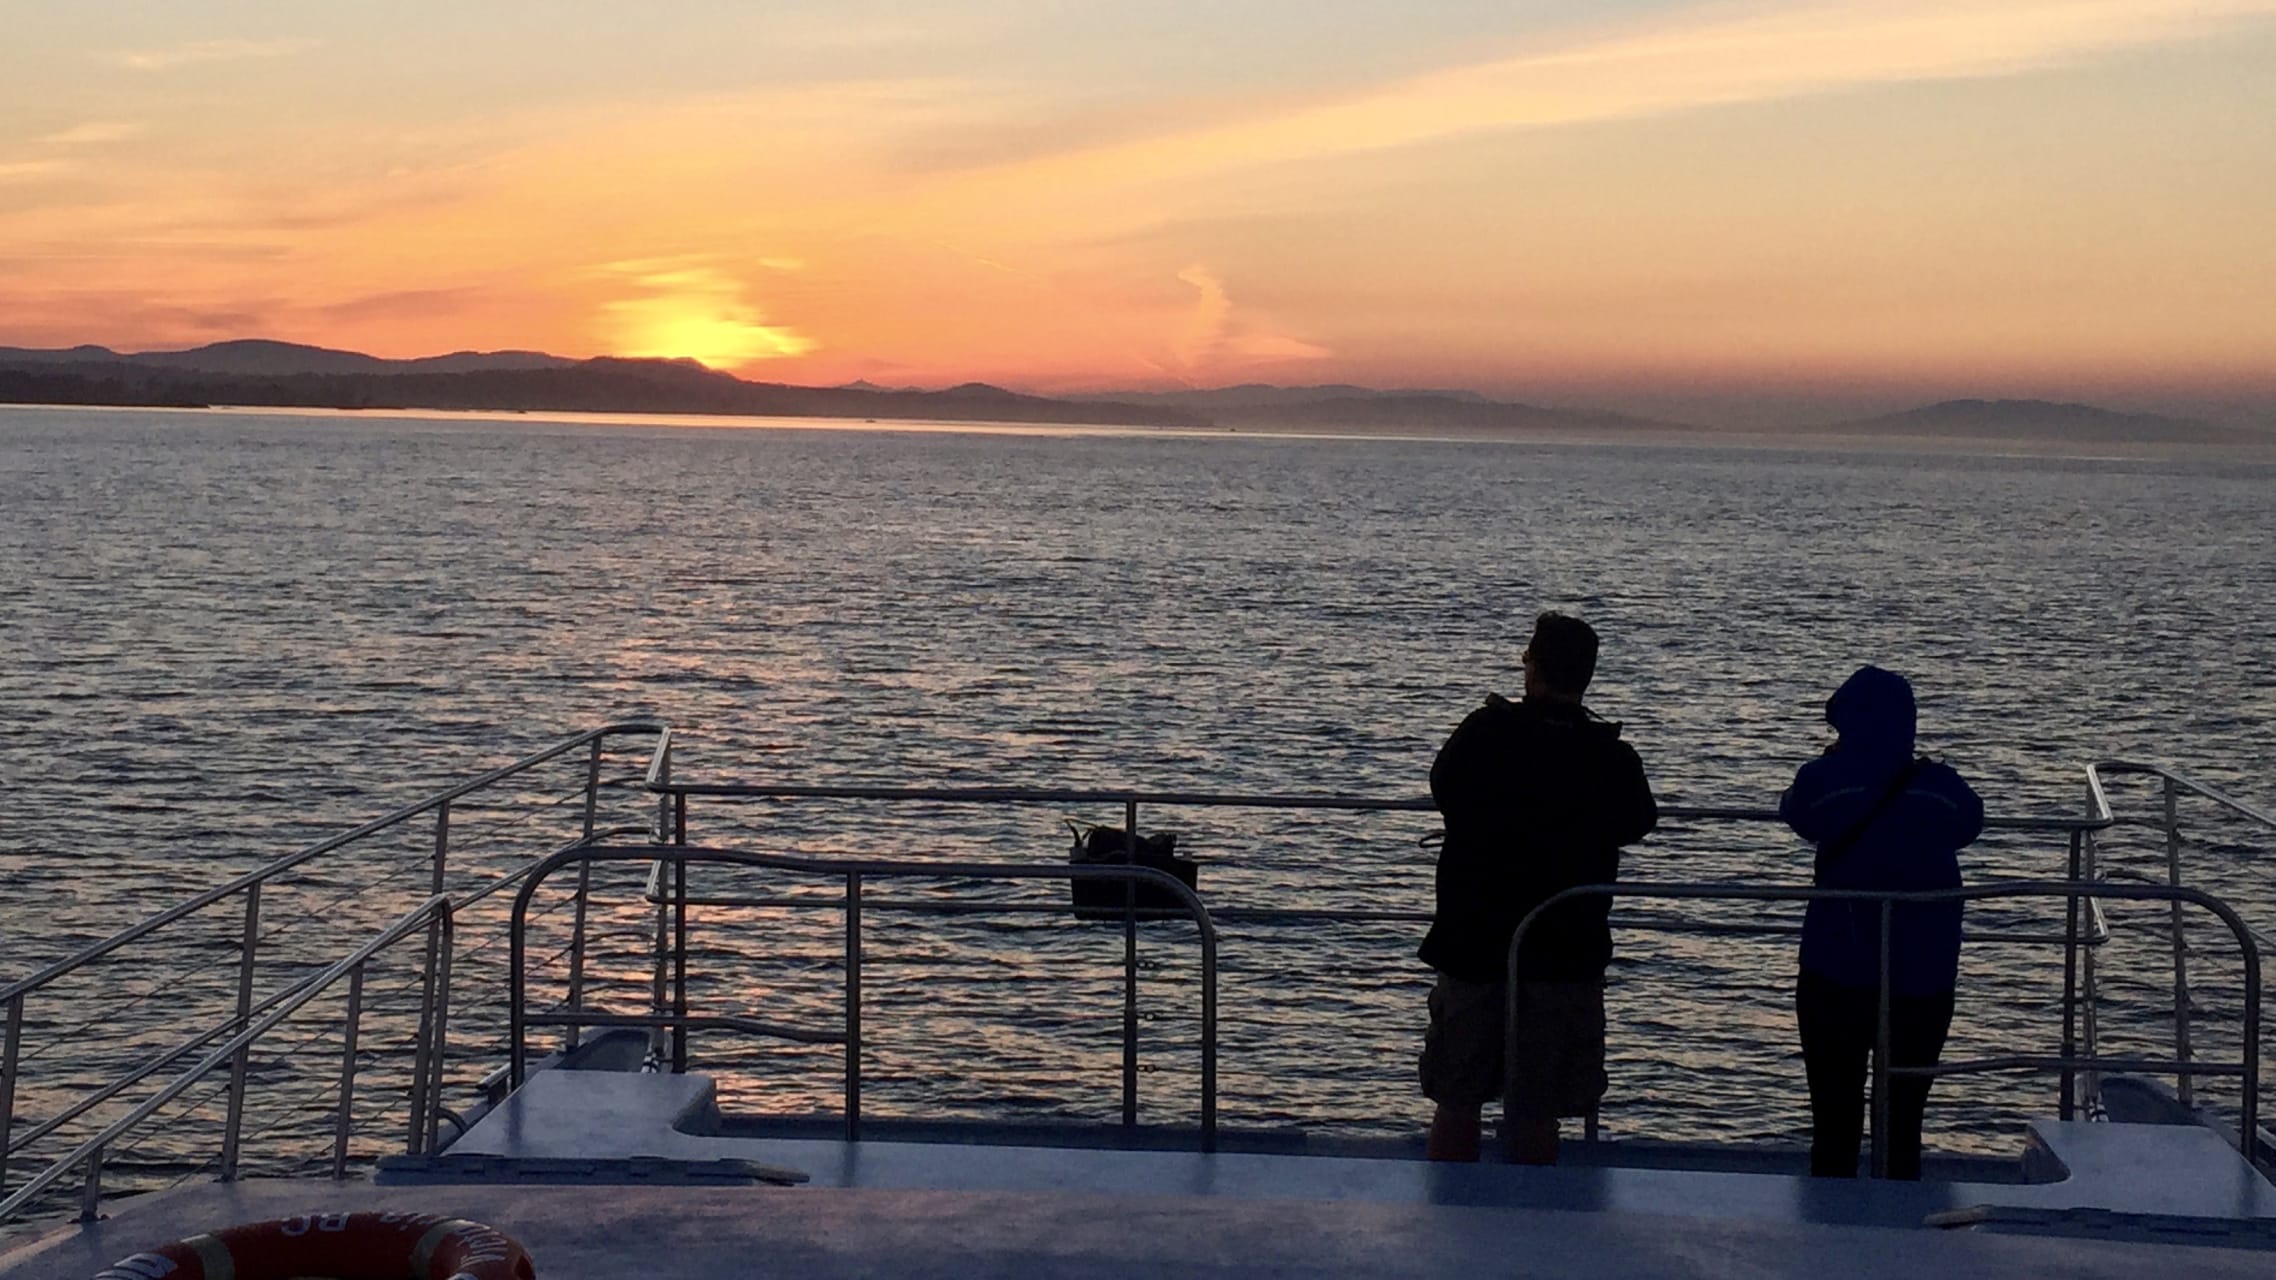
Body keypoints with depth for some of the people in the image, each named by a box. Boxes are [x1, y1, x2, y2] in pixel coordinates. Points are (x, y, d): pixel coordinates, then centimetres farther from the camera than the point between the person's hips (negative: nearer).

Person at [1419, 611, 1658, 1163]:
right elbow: (1636, 825, 10)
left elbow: (1442, 789, 11)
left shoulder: (1484, 732, -9)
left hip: (1471, 941, 1)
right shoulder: (1613, 758, -8)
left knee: (1457, 1100, 12)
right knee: (1535, 1111, 5)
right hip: (1565, 952, -1)